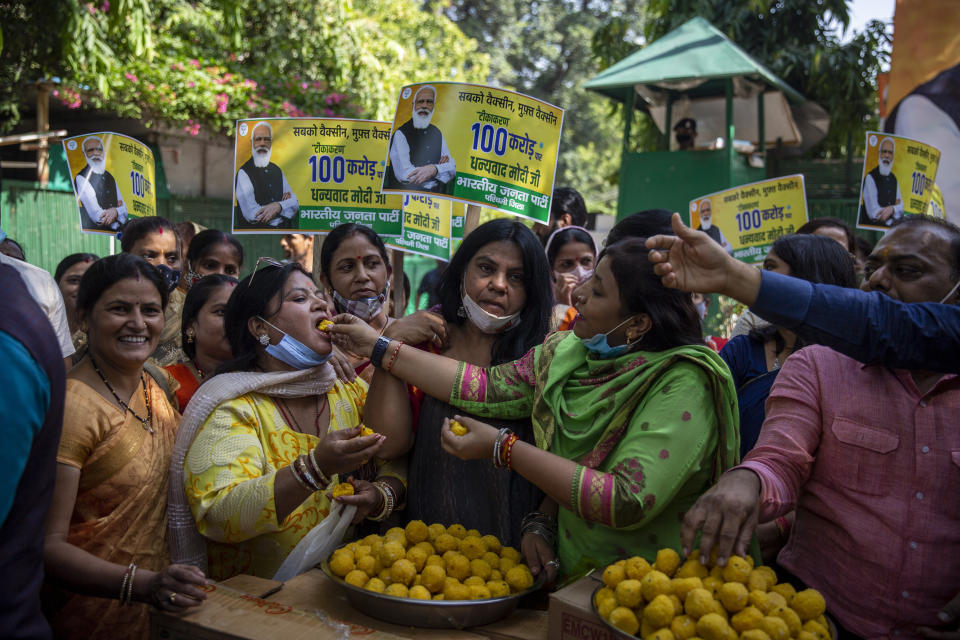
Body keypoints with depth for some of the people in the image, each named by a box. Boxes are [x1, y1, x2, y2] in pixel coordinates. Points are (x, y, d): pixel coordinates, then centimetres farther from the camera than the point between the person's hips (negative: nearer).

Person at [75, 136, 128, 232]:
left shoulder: (110, 177, 18)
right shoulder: (82, 178, -1)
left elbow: (124, 210, 11)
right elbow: (97, 216, -9)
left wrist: (115, 211, -9)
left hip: (116, 232, 4)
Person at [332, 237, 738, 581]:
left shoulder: (682, 384, -23)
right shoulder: (567, 352, -1)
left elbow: (628, 502, -30)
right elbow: (488, 388, 3)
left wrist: (503, 449, -25)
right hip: (570, 575, 5)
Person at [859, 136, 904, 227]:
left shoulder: (893, 179, 14)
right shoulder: (870, 177, -8)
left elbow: (901, 209, 10)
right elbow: (874, 213, -13)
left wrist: (892, 209, -11)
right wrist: (895, 207, -1)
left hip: (889, 227, 4)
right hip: (870, 227, -4)